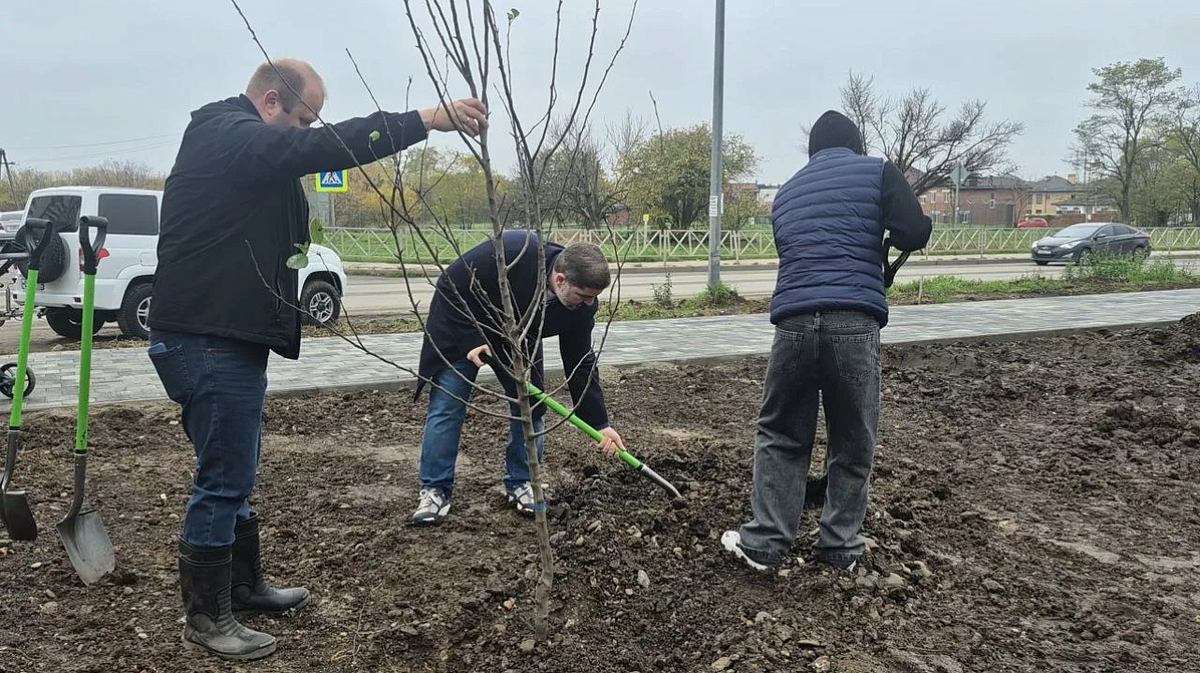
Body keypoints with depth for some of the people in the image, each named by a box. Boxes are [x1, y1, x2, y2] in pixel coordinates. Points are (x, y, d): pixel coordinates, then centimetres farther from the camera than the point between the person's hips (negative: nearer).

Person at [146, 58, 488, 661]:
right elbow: (329, 147, -26)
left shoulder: (226, 142, 19)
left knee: (236, 474, 19)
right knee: (223, 481, -2)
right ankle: (205, 617, 11)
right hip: (209, 342, -11)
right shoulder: (234, 138, -15)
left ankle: (245, 586, 33)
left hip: (228, 339, 11)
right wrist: (428, 119, -26)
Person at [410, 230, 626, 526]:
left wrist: (599, 422, -16)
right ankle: (435, 490, 0)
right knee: (446, 405, -8)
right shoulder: (509, 252, -41)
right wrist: (470, 341, -30)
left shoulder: (582, 303, -24)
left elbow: (580, 361, -14)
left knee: (530, 404, -1)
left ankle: (520, 484, 13)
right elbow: (451, 285, -27)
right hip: (461, 325, -4)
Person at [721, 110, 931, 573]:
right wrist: (887, 240, 20)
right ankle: (841, 547, 21)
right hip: (855, 322, -3)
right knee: (853, 443, 11)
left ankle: (764, 543, 15)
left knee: (780, 435, 14)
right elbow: (916, 232, -3)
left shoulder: (787, 192, 23)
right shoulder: (877, 172, 10)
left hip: (793, 322, 3)